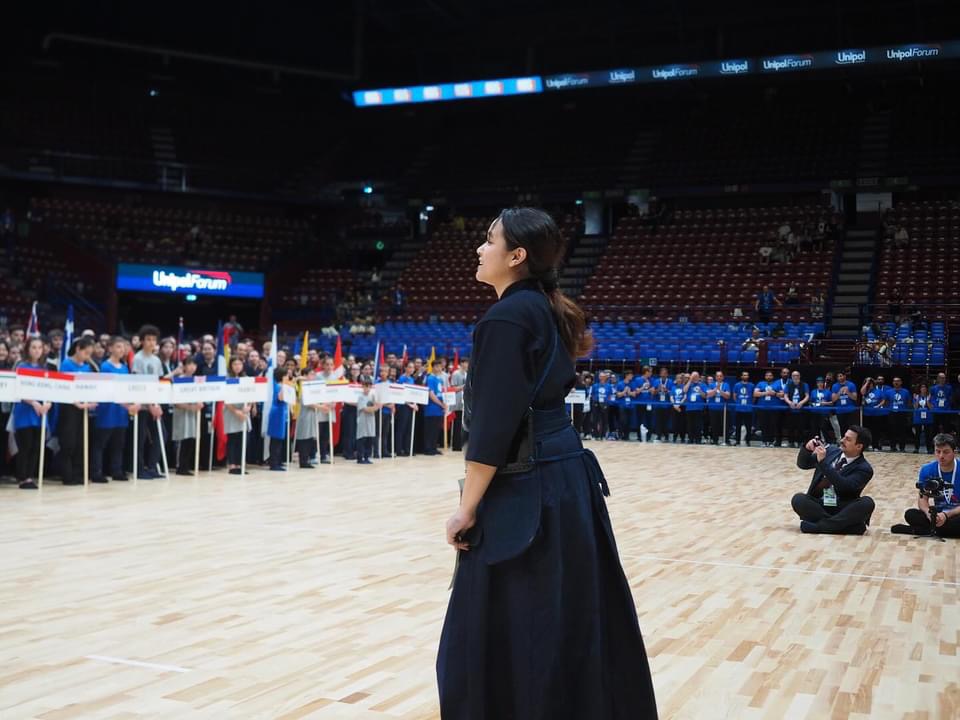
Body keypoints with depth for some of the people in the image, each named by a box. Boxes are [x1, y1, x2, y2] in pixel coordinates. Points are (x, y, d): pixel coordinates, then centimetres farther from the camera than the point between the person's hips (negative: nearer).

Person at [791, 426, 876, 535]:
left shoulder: (864, 469, -7)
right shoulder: (831, 451, 7)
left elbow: (845, 486, -24)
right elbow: (802, 464, 13)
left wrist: (823, 462, -27)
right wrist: (807, 449, -9)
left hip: (842, 510, -2)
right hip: (818, 505, 3)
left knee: (867, 503, -30)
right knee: (798, 499, -25)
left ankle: (817, 526, -32)